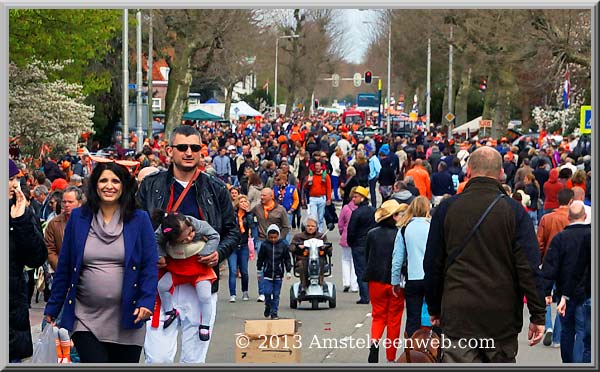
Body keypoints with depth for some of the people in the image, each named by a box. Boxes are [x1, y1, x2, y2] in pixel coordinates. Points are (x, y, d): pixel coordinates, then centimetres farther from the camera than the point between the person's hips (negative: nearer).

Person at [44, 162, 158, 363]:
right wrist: (52, 308, 7)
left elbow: (150, 266, 0)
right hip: (86, 319, 0)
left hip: (126, 322, 0)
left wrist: (146, 301, -14)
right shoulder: (78, 218, 5)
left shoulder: (139, 220, 2)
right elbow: (64, 268, 8)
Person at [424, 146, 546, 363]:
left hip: (458, 315, 0)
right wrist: (538, 315, -2)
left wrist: (434, 309, 19)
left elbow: (432, 265, 8)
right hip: (503, 317, 0)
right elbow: (529, 268, -6)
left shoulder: (447, 209, 2)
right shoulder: (514, 211, -2)